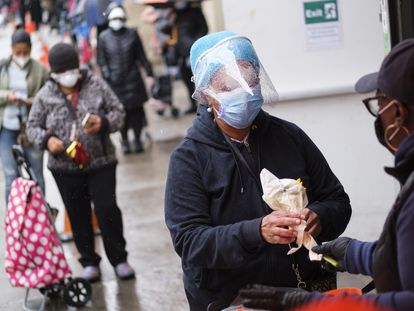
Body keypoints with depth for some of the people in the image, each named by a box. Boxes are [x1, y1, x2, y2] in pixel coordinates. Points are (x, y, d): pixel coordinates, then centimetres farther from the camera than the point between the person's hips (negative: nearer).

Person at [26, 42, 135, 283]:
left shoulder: (96, 85, 0)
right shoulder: (45, 96, 2)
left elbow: (118, 112, 3)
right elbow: (33, 126, 9)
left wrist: (103, 123, -18)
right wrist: (47, 140, -12)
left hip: (101, 162, -1)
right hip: (65, 168, 1)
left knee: (107, 209, -5)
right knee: (78, 216, 9)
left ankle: (119, 259, 11)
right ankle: (89, 262, 23)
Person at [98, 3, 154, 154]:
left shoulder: (132, 34, 5)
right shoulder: (104, 37, 2)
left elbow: (141, 56, 9)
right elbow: (101, 60, 5)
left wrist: (149, 72, 6)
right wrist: (107, 75, -8)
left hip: (133, 79, 1)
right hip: (115, 82, -1)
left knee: (136, 109, 0)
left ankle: (137, 139, 12)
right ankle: (124, 140, 11)